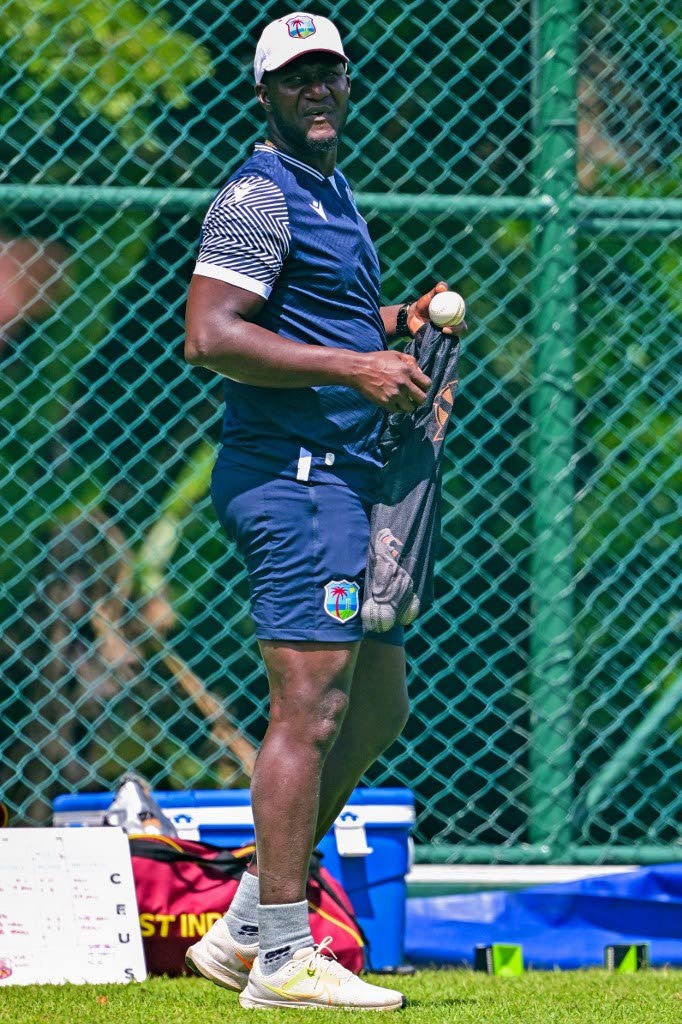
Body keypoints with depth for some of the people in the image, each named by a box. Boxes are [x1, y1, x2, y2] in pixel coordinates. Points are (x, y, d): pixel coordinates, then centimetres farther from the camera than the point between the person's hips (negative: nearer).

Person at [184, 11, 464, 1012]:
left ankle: (244, 929, 18)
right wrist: (357, 367, -22)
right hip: (291, 474, -10)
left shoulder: (332, 193, 21)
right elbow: (211, 335, -22)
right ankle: (283, 957, -9)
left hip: (340, 478, 10)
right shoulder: (260, 196, -11)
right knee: (312, 706, -12)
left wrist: (398, 322, 14)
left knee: (378, 703, 13)